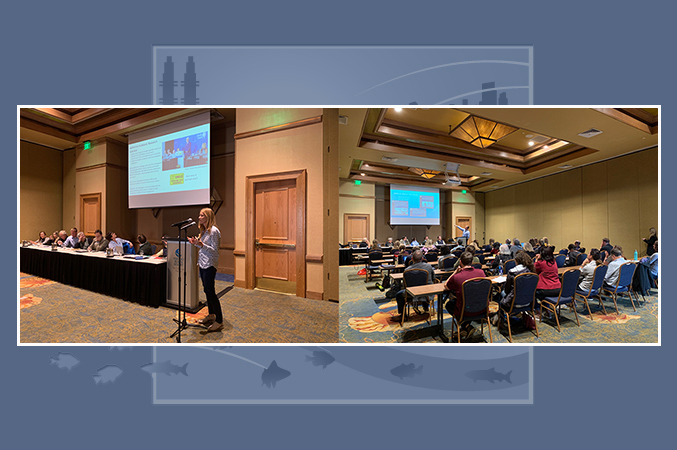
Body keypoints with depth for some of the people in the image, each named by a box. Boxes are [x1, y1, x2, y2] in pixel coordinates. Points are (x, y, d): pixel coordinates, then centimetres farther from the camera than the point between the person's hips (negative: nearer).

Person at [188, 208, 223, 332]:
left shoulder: (213, 231, -15)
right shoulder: (204, 231, 14)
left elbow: (214, 250, -19)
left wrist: (201, 245, -30)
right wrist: (195, 243, 9)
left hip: (209, 265, -9)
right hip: (202, 264, 9)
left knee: (210, 292, -7)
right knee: (207, 290, 16)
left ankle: (219, 321, 1)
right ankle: (211, 315, 30)